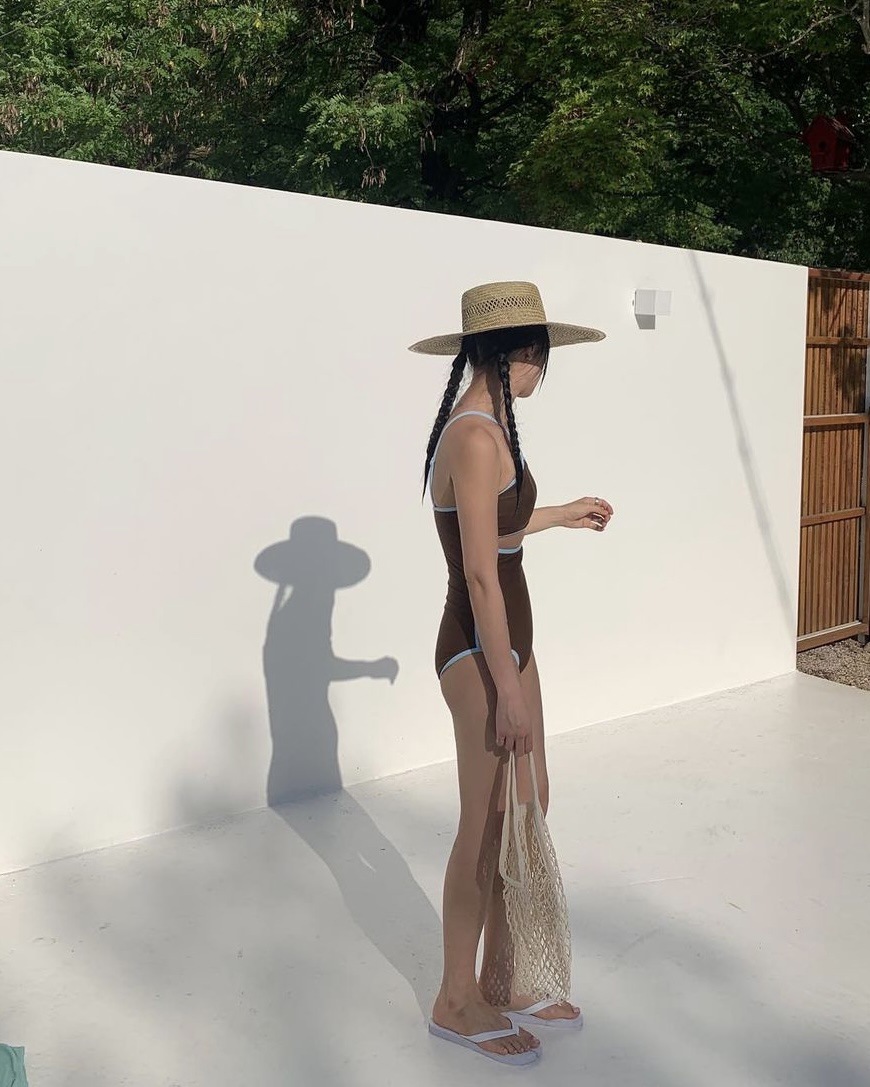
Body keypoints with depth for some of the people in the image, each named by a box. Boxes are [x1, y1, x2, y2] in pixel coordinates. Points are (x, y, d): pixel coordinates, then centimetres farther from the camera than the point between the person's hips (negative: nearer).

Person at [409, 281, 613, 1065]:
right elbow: (480, 574, -22)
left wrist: (562, 515, 33)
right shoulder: (477, 436, -20)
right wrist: (508, 689, -20)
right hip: (482, 652, -10)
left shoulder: (482, 426, 9)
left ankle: (502, 981, 34)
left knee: (529, 809, 18)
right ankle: (456, 1003, 26)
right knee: (486, 829, 5)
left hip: (506, 639, 10)